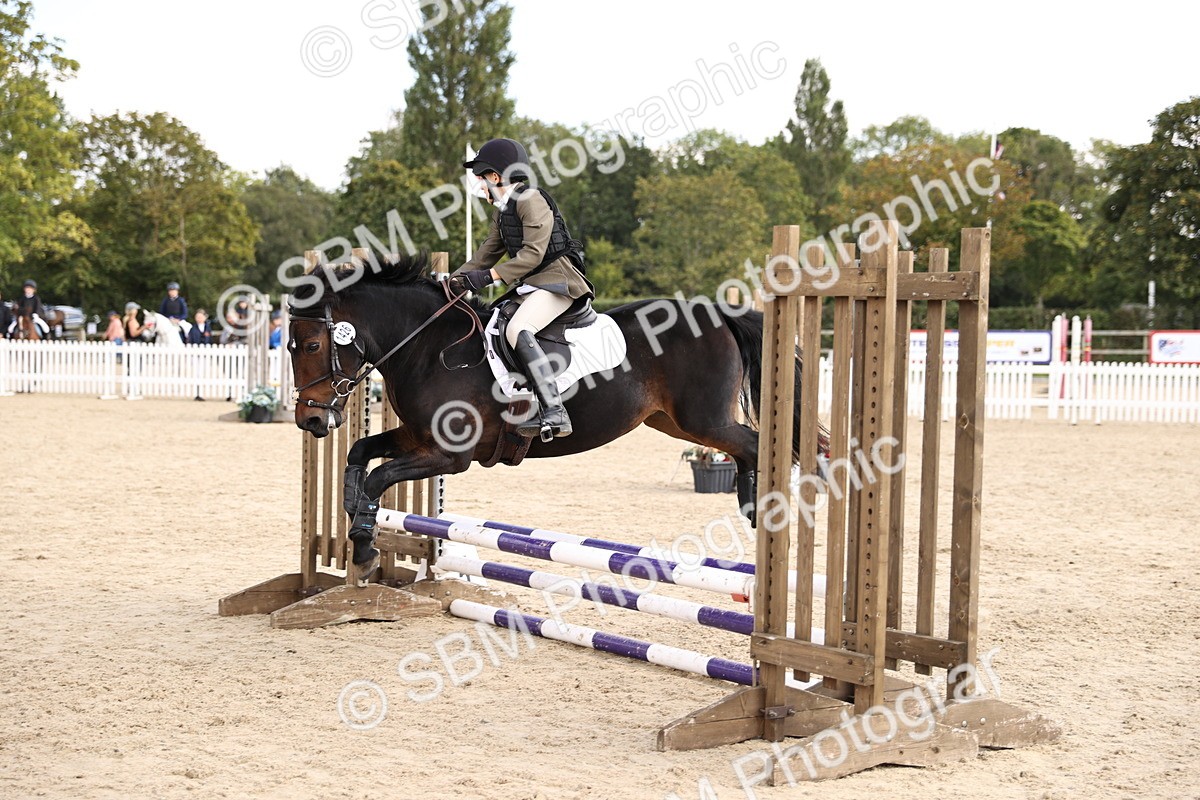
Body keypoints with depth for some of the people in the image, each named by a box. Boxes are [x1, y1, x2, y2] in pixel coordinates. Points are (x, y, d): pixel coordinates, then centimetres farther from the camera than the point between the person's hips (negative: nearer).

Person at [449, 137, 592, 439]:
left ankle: (555, 413, -40)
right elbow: (486, 254, 22)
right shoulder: (502, 212, 20)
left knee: (517, 330, -32)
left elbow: (532, 254, -19)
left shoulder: (531, 200, -10)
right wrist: (455, 281, 8)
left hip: (557, 278, -11)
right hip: (529, 284, 11)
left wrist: (489, 276, -24)